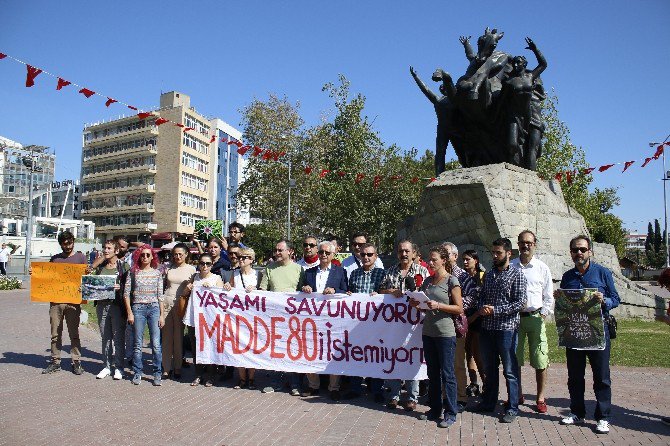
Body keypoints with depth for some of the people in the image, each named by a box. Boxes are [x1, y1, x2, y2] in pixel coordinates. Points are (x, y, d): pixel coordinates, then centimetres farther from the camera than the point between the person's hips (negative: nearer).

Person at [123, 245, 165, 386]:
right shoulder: (133, 272, 4)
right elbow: (126, 293, 4)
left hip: (154, 308, 0)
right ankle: (137, 373, 18)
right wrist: (129, 312, -3)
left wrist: (162, 315, 3)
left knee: (156, 344, -4)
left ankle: (157, 374, 6)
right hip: (138, 308, 0)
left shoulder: (157, 273, 7)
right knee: (138, 344, 6)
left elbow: (160, 295, 7)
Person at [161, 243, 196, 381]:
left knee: (179, 336, 2)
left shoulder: (191, 269, 2)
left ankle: (177, 368, 12)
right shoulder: (169, 268, 10)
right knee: (166, 336, 3)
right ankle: (166, 368, 11)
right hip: (166, 302, 2)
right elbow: (162, 285, 15)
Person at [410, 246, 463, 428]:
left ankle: (450, 413, 10)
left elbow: (459, 308, -10)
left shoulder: (451, 281, -7)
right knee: (433, 373, 13)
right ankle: (435, 409, 24)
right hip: (428, 331, 6)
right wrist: (417, 303, -2)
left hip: (445, 333, -6)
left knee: (447, 374, 0)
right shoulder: (428, 281, 11)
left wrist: (438, 305, -20)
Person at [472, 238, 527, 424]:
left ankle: (512, 408, 14)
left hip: (506, 328, -6)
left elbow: (520, 303, -12)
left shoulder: (516, 275, -6)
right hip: (487, 327, 6)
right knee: (489, 368, 16)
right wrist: (482, 308, -5)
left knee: (510, 371, 3)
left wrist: (495, 310, -16)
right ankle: (488, 402, 29)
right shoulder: (488, 275, 12)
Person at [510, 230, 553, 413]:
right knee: (514, 359, 7)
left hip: (535, 317, -1)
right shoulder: (510, 267, 5)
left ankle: (540, 398, 15)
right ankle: (518, 395, 22)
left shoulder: (542, 268, 5)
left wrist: (543, 314, -4)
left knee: (540, 361, 0)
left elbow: (548, 296, 7)